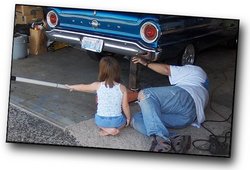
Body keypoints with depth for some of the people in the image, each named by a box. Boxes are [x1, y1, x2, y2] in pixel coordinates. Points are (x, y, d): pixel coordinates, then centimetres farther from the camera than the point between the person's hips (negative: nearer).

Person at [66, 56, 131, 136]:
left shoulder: (98, 86, -10)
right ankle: (116, 128, 4)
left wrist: (71, 87, 28)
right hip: (117, 121, 1)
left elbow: (83, 87, 8)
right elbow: (125, 106, -7)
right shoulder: (122, 88, -11)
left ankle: (108, 130, 6)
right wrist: (128, 118, 12)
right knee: (124, 118, 35)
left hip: (101, 121, 0)